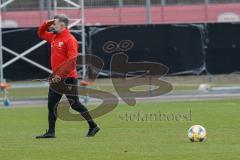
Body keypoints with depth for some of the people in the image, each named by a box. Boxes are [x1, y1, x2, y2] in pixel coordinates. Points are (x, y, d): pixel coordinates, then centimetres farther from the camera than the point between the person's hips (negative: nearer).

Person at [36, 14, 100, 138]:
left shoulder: (69, 39, -13)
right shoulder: (54, 37, 13)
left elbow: (72, 60, -20)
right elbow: (41, 33, 31)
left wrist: (61, 75, -24)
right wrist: (46, 24, 10)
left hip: (68, 78, -9)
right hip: (56, 78, 9)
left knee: (74, 104, -7)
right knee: (51, 105, 6)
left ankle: (93, 126, 3)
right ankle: (51, 132, 10)